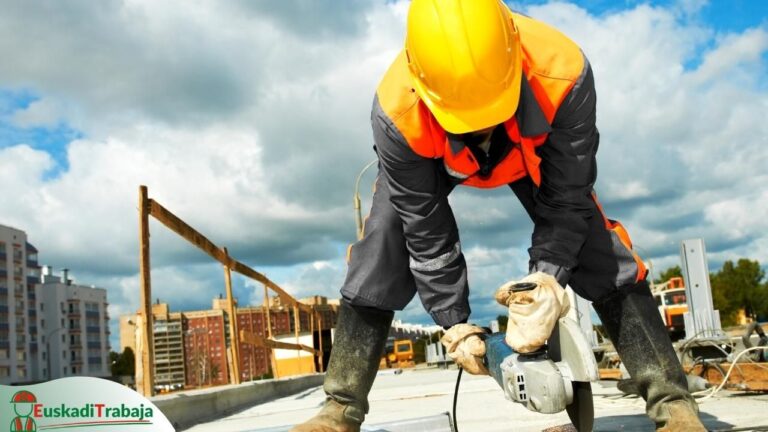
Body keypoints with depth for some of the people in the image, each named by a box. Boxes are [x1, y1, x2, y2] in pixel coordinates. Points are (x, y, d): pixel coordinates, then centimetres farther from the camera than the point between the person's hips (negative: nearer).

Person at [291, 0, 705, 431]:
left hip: (534, 151, 1)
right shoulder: (397, 112, -42)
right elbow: (426, 229, -29)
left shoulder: (564, 75, -42)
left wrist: (547, 275, -41)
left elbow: (565, 200, -29)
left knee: (598, 246, -15)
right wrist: (455, 322, -25)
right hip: (431, 157, 0)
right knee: (380, 248, -16)